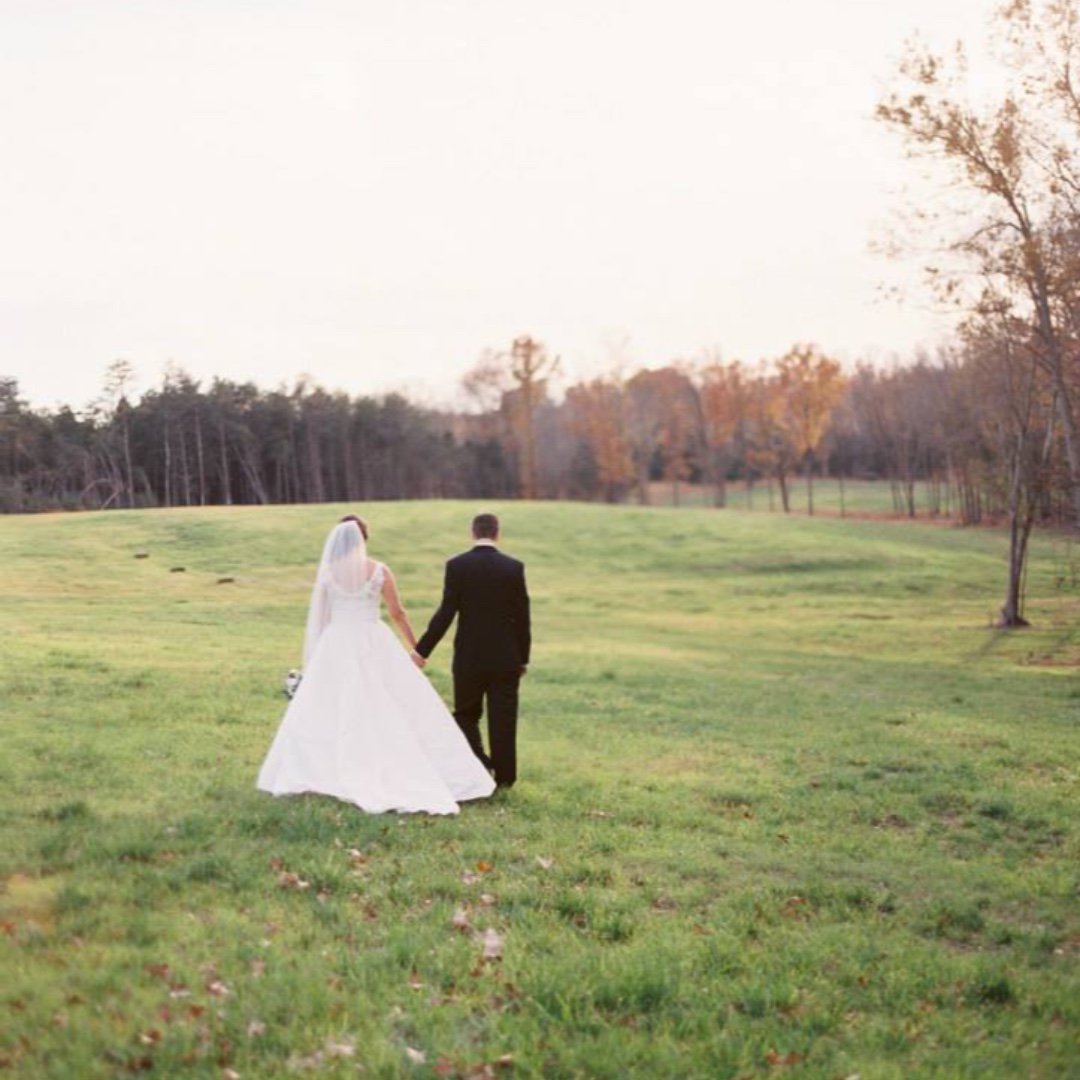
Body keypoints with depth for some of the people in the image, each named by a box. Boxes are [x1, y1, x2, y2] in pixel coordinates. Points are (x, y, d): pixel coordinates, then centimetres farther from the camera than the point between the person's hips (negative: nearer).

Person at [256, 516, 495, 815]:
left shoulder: (327, 571, -3)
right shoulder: (379, 571, -6)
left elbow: (319, 615, 3)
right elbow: (397, 613, -1)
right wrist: (416, 646, 12)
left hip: (337, 645, 1)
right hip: (374, 644, -1)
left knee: (322, 712, 10)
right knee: (400, 708, 5)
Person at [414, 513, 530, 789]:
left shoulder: (456, 565, -8)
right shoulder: (514, 567, -4)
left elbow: (446, 613, -11)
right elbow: (522, 617, -2)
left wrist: (422, 649, -3)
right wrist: (523, 658, 9)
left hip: (468, 657, -1)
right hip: (506, 658, 1)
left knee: (466, 714, 14)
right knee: (502, 719, 8)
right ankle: (504, 776, 12)